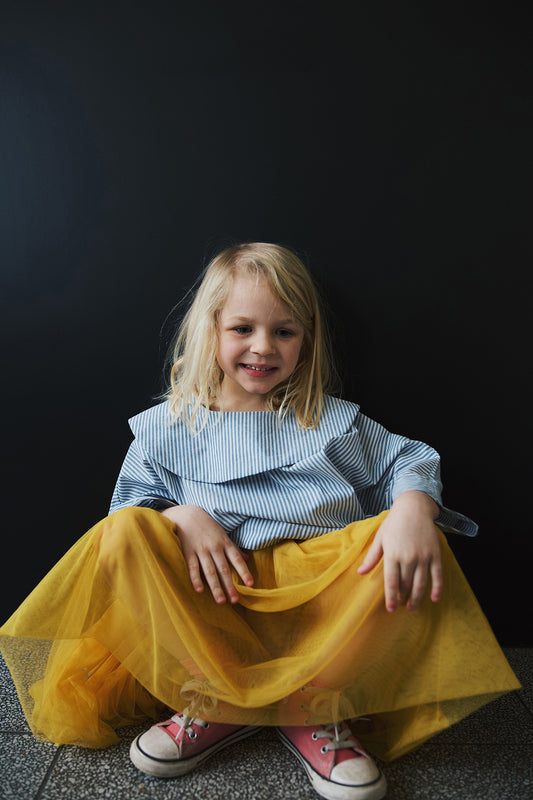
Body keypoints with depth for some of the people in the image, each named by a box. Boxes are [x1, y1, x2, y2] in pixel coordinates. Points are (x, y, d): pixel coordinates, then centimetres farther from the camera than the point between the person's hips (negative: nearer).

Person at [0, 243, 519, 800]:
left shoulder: (335, 422, 12)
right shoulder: (167, 429, 11)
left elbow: (409, 462, 6)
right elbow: (134, 504, 7)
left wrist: (414, 508, -18)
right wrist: (179, 517, -16)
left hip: (323, 589, 1)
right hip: (217, 596, 0)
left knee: (418, 545, -25)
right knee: (123, 533, -23)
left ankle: (317, 705, -16)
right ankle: (218, 698, -17)